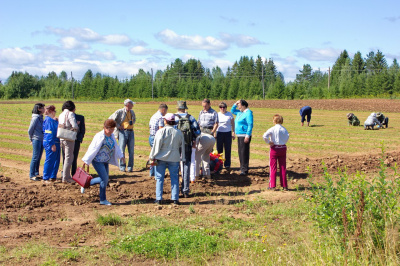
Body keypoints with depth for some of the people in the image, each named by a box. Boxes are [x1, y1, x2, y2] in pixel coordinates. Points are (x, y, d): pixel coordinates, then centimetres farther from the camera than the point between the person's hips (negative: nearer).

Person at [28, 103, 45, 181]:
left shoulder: (41, 118, 11)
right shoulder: (35, 118, -13)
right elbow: (30, 130, -8)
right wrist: (31, 139, 1)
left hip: (41, 140, 8)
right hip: (36, 140, -8)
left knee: (39, 158, 12)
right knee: (35, 158, -5)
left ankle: (36, 174, 21)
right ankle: (32, 175, 0)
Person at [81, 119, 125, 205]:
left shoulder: (112, 136, 7)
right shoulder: (99, 136, -17)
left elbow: (116, 147, 17)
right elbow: (92, 148, -16)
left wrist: (120, 156, 5)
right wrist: (86, 161, -15)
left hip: (105, 161, 9)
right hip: (97, 161, -8)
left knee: (104, 179, 13)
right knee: (104, 179, -10)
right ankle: (103, 200, 3)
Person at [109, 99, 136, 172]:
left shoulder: (132, 112, 15)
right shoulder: (119, 112, -4)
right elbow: (110, 119, -5)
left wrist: (132, 123, 12)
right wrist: (118, 126, -7)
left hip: (131, 132, 5)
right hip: (122, 132, -5)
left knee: (131, 151, 2)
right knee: (122, 150, -3)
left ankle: (130, 167, 10)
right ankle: (122, 167, 6)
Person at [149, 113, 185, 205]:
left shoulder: (161, 131, -8)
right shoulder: (179, 133, 3)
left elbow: (156, 146, -8)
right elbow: (182, 147, 10)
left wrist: (153, 157, 1)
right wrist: (182, 158, 18)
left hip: (161, 158, -2)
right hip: (174, 159, 2)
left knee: (160, 179, 6)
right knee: (174, 179, 7)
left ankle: (159, 199, 6)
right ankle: (175, 199, 5)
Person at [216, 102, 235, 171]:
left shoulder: (230, 114, 5)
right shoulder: (217, 115, 7)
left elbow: (233, 124, 9)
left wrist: (233, 133, 3)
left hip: (228, 133, -1)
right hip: (219, 133, 1)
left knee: (228, 150, -1)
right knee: (219, 150, 0)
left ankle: (227, 165, 5)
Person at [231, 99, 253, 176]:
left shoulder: (248, 113, -12)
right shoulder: (239, 112, 15)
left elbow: (250, 125, -17)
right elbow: (232, 111, 33)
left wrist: (247, 136, -22)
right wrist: (235, 104, 15)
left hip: (244, 135, -9)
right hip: (239, 135, 9)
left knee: (244, 152, -9)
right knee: (240, 152, 13)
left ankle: (245, 170, -6)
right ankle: (242, 168, 22)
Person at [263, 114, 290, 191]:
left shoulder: (272, 129, -12)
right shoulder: (284, 129, -1)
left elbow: (264, 136, -23)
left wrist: (269, 142, -10)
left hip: (274, 148, -3)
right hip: (283, 148, 3)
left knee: (273, 167, 5)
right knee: (283, 168, 9)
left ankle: (272, 185, 5)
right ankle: (284, 186, 11)